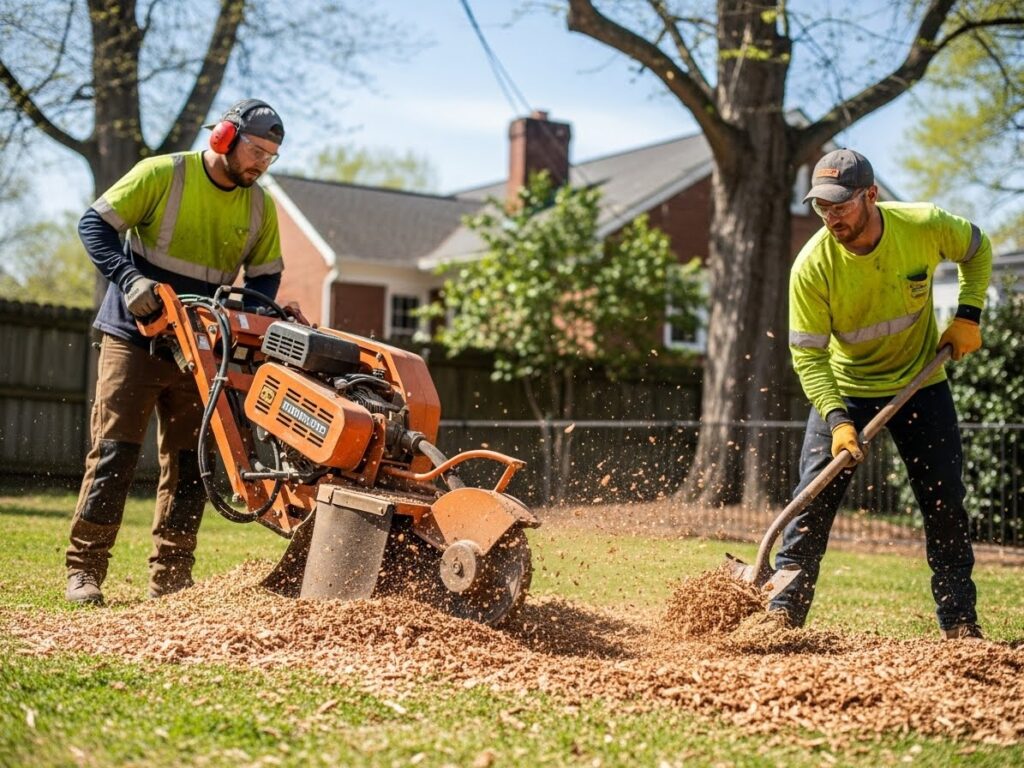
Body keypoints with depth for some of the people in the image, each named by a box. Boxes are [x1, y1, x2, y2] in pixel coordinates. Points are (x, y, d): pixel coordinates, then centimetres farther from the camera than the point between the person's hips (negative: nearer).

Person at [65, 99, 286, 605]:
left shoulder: (260, 207, 3)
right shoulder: (162, 174, -9)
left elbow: (266, 277, 11)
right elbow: (95, 225, -10)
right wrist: (130, 279, -23)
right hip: (134, 340, -4)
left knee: (188, 464, 4)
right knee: (113, 453, -5)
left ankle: (170, 577, 11)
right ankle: (84, 568, 0)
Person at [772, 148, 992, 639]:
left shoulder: (926, 226, -20)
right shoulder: (812, 266, -24)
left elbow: (976, 250, 4)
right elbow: (807, 355, -21)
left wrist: (968, 315, -7)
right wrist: (836, 419, -32)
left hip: (920, 383, 1)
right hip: (843, 390, -1)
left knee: (945, 503, 3)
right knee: (813, 500, -9)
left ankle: (959, 620, 16)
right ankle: (784, 612, -2)